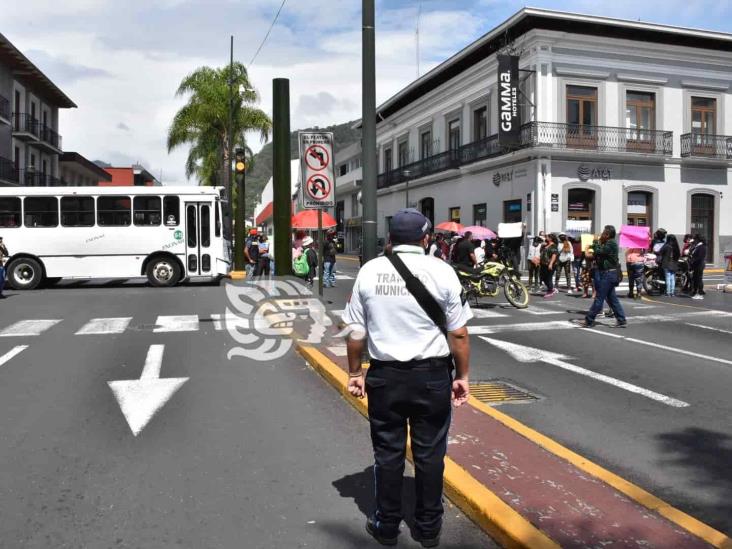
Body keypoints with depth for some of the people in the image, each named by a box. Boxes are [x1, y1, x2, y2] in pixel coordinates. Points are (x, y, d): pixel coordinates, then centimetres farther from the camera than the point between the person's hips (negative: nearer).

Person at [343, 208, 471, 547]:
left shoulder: (369, 271, -1)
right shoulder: (441, 271, -7)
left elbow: (355, 330, 1)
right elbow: (458, 333, -6)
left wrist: (355, 372, 12)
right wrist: (462, 376, 4)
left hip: (385, 376, 1)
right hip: (432, 376, -1)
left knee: (388, 453, 14)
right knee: (430, 454, 12)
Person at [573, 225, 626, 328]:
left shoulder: (611, 243, -15)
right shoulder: (610, 243, 16)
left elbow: (598, 252, -20)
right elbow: (599, 256, 14)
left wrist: (597, 242, -5)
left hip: (608, 274, -10)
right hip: (608, 274, 10)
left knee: (599, 298, -5)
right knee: (612, 298, 11)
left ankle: (589, 321, 0)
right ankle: (621, 320, 12)